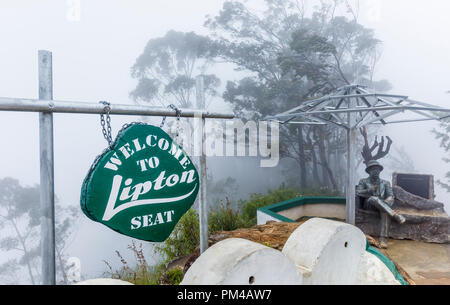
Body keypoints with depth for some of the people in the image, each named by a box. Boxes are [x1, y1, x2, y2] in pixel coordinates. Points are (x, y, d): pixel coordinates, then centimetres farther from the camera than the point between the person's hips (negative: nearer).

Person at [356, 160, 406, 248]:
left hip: (383, 204, 1)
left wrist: (388, 200, -16)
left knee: (385, 211, -36)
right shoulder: (364, 181, 17)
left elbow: (391, 196, 8)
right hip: (369, 203, -1)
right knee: (374, 199, -38)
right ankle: (395, 215, -41)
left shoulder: (385, 183, 23)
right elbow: (358, 192, -1)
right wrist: (370, 190, -15)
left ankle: (383, 238, -44)